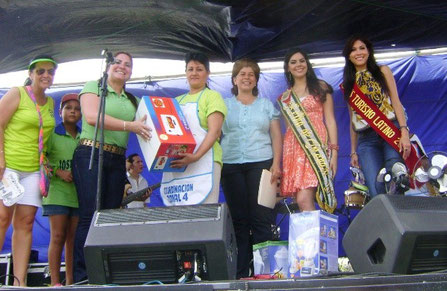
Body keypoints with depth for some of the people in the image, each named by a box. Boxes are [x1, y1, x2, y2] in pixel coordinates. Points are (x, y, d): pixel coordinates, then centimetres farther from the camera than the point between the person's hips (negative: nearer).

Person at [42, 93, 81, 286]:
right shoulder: (52, 134, 3)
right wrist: (59, 172, -13)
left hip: (79, 194, 4)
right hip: (57, 192, -3)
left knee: (73, 239, 4)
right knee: (58, 237, -6)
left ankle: (70, 282, 8)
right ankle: (55, 283, -3)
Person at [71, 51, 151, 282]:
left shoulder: (132, 100, 22)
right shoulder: (93, 86, 5)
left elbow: (142, 126, 17)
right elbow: (92, 116, -11)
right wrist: (128, 125, -17)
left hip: (117, 160, 6)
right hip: (91, 154, -5)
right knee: (90, 215, -11)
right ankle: (81, 276, -9)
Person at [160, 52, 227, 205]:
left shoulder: (212, 96, 6)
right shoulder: (177, 101, 24)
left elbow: (215, 131, -7)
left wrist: (196, 156, -21)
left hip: (202, 162, -5)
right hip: (175, 164, 6)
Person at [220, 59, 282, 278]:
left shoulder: (266, 104, 15)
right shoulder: (225, 105, 15)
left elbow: (276, 136, 9)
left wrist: (276, 163, -4)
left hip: (261, 163, 0)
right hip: (231, 165, 1)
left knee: (261, 218, -6)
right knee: (238, 219, 0)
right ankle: (240, 272, 3)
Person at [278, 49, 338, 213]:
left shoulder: (320, 87, 10)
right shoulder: (284, 98, 19)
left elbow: (330, 120, 4)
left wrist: (334, 151, -7)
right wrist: (278, 161, 10)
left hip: (316, 146, -4)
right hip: (293, 149, 4)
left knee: (304, 200, -21)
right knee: (301, 203, -3)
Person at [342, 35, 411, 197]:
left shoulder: (382, 71, 13)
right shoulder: (348, 84, 19)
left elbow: (396, 102, 5)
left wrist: (404, 132, -9)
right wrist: (353, 151, 14)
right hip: (366, 140, 2)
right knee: (377, 194, -13)